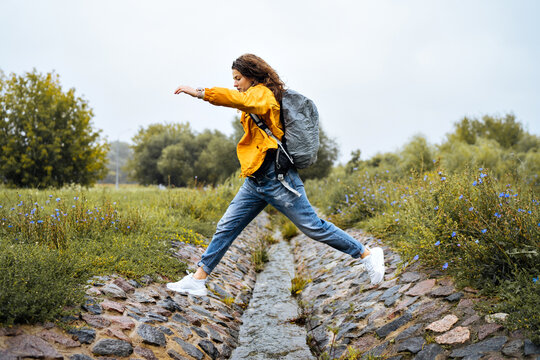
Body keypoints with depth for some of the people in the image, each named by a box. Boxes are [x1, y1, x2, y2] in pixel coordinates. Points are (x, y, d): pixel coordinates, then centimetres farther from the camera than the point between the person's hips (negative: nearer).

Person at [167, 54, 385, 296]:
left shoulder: (262, 93, -10)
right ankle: (198, 280, 12)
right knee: (227, 227, 7)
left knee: (313, 227, -2)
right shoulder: (256, 99, 19)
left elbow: (242, 100, -33)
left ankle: (367, 255, 13)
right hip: (255, 181, 9)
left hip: (276, 178, -9)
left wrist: (201, 93, -36)